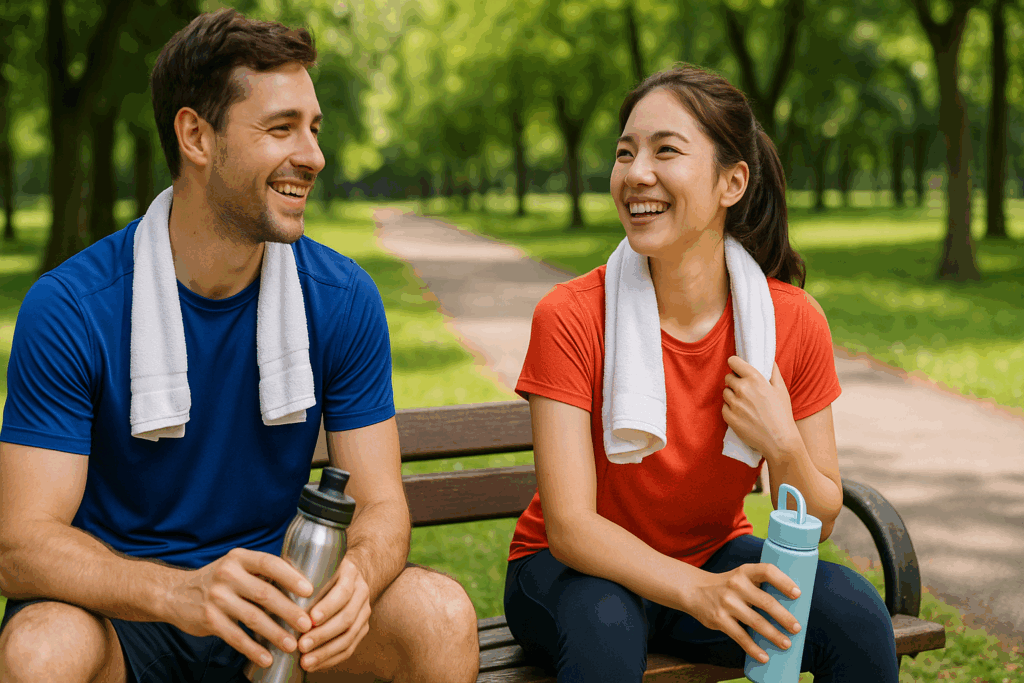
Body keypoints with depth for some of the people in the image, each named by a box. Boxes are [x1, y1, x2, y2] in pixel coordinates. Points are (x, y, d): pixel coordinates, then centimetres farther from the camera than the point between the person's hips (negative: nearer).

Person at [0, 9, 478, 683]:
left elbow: (381, 504, -6)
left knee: (443, 613, -24)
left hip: (279, 604, 2)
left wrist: (356, 577, -32)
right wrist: (182, 591, -39)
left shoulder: (343, 298, -6)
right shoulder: (69, 309, -15)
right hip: (123, 609, -2)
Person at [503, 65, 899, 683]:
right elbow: (570, 526, -24)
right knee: (604, 630, -36)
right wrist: (698, 590, -40)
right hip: (582, 571, -3)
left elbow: (817, 523, -3)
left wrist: (784, 447, -25)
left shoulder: (795, 322, -12)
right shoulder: (571, 317, -20)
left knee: (858, 617, -22)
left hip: (715, 557, 3)